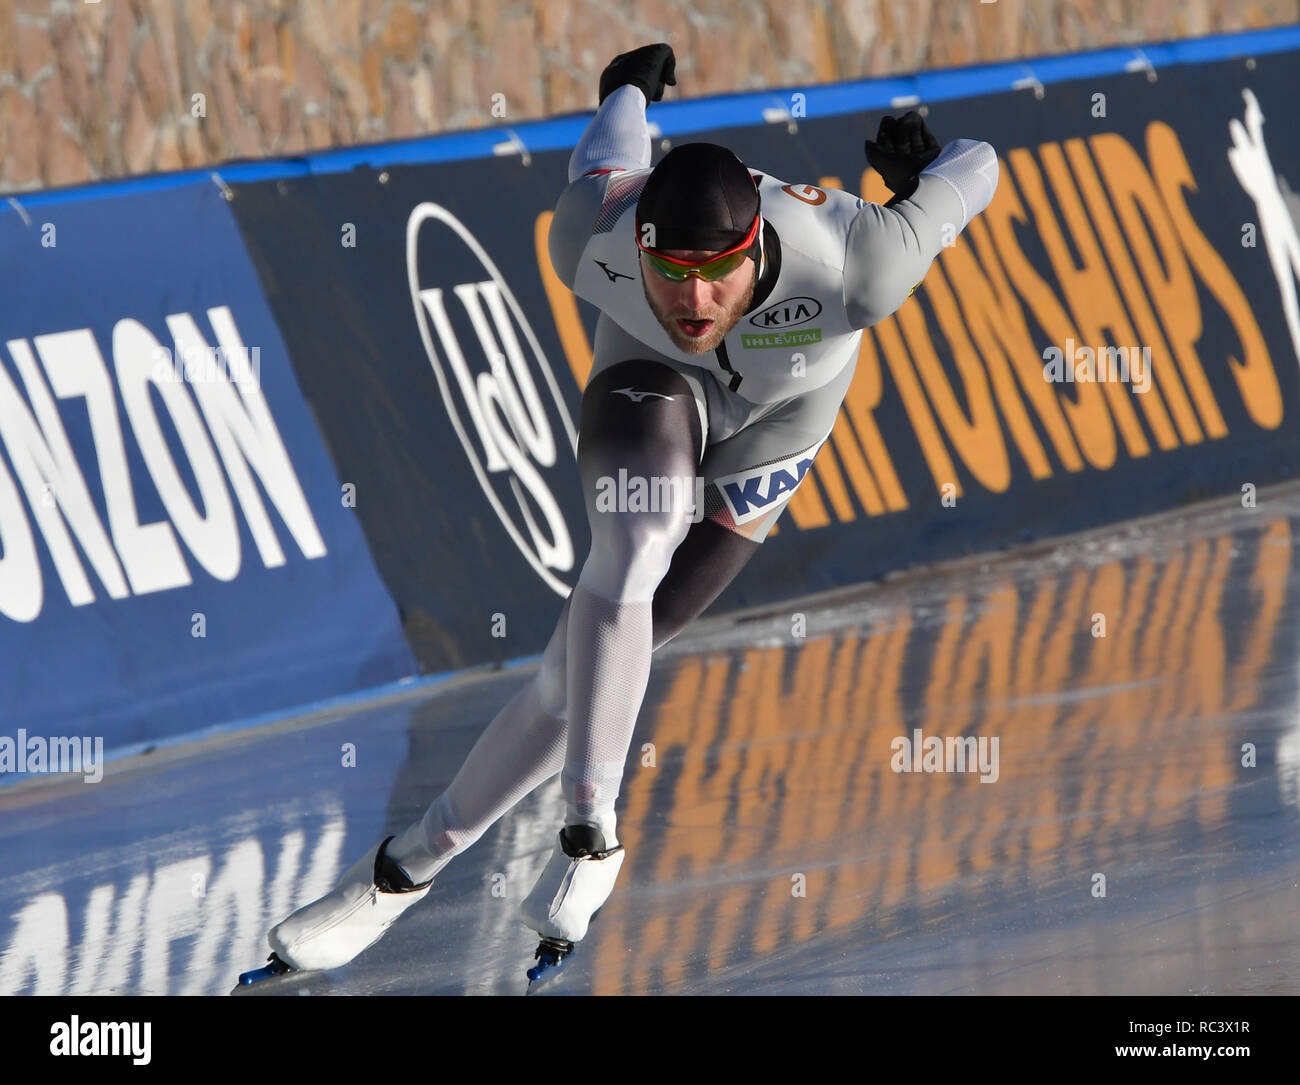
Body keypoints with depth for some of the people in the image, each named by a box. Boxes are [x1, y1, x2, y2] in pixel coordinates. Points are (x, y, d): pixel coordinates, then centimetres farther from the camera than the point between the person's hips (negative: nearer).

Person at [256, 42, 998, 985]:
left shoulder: (849, 263, -43)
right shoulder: (592, 241, -34)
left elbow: (976, 169, -25)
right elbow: (607, 151, -9)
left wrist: (920, 166, 0)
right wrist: (631, 85, 16)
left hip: (774, 422, 0)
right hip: (649, 378, 0)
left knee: (586, 669, -6)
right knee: (634, 548, -34)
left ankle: (411, 866, 8)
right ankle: (591, 833, -25)